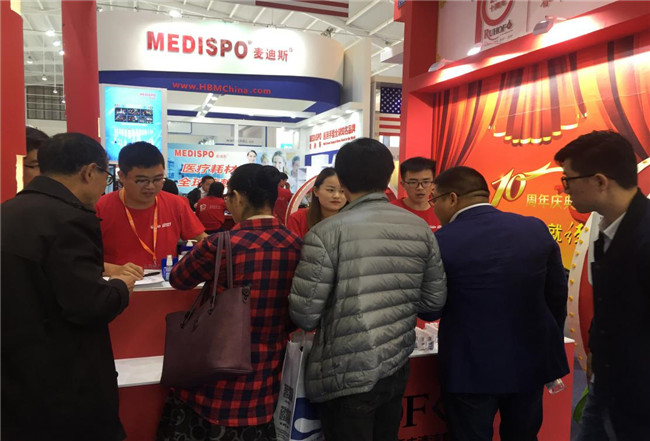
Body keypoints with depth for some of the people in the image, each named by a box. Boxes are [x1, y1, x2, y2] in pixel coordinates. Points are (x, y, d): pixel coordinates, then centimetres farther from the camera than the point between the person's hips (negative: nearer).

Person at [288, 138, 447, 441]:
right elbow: (435, 301, 4)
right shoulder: (421, 229, -3)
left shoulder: (327, 233, -17)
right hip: (397, 368, 5)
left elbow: (304, 315, -16)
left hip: (346, 376, -4)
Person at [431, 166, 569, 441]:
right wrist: (549, 347, 19)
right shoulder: (536, 229, -3)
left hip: (471, 367, -4)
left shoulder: (442, 241, -17)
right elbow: (557, 296, 5)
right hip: (530, 360, 5)